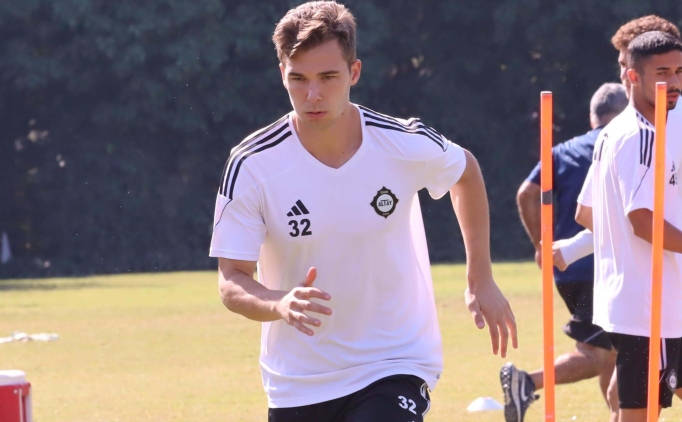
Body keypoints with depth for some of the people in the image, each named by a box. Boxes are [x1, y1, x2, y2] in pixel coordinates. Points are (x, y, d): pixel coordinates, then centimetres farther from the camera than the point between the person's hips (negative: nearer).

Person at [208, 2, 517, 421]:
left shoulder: (406, 145, -12)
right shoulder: (252, 166, -15)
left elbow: (466, 171, 12)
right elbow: (232, 281, -16)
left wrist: (481, 280, 12)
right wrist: (279, 305, -38)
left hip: (395, 368, -1)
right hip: (297, 383, 1)